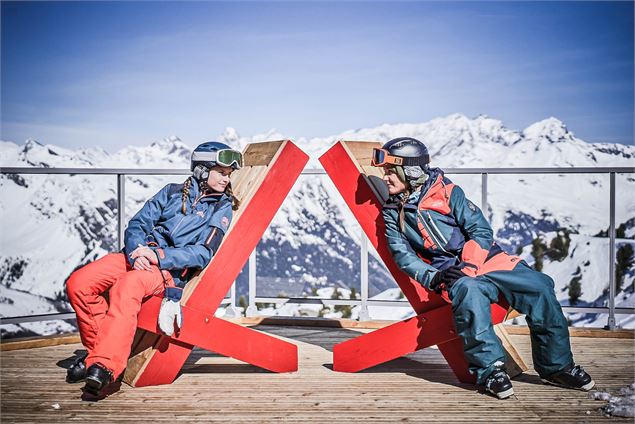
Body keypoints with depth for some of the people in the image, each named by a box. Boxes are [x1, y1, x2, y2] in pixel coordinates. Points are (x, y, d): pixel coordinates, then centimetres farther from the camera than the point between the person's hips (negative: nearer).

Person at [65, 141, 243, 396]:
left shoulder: (222, 209, 8)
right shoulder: (173, 192, 17)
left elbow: (203, 253, -5)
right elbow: (137, 224, 12)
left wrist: (159, 256, -17)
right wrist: (136, 251, -11)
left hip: (170, 270, -5)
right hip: (137, 255, 5)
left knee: (125, 288, -37)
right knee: (78, 283, -18)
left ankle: (104, 366, -44)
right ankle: (98, 347, -2)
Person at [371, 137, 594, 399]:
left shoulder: (447, 191, 8)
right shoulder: (392, 214, 12)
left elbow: (481, 229, 1)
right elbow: (403, 255, 1)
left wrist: (470, 263, -17)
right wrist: (433, 277, -17)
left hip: (486, 260, 1)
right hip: (449, 275, -1)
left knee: (540, 287, -19)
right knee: (469, 292, -38)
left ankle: (555, 367, -4)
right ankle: (489, 369, -30)